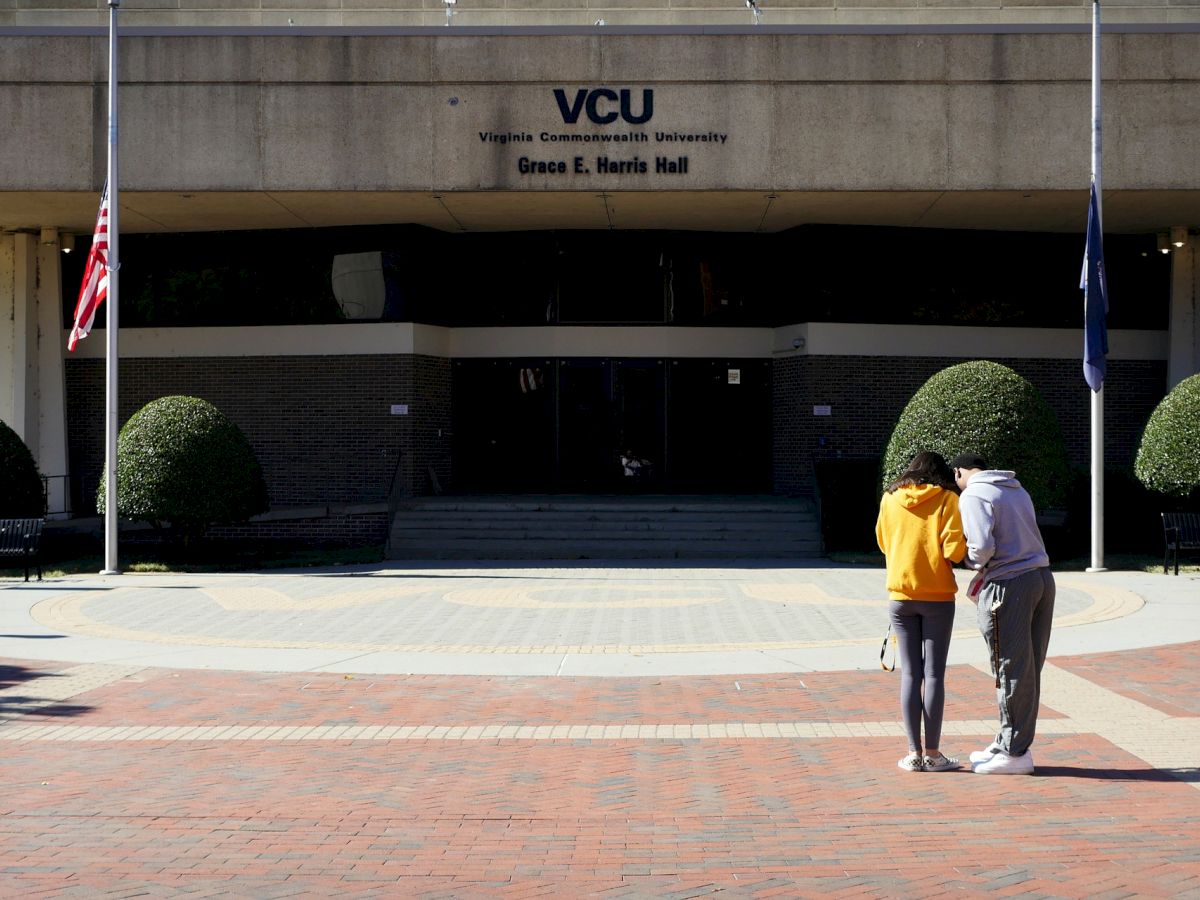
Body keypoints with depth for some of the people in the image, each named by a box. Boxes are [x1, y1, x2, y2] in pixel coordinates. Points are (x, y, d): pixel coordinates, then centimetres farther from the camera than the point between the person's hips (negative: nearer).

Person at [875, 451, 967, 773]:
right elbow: (954, 550, -12)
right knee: (934, 674, 2)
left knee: (910, 674, 5)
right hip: (937, 595, -2)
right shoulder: (946, 498, -4)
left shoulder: (889, 499, 5)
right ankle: (932, 753, 3)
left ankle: (914, 753, 3)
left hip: (901, 595, 3)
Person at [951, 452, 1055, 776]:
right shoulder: (1017, 490, 21)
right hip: (1041, 578, 8)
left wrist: (972, 562, 5)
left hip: (1008, 587, -8)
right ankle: (1009, 742, 19)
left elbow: (982, 547, -16)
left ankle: (1014, 752, 1)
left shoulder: (972, 495, -6)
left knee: (1012, 671, -3)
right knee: (1028, 670, 11)